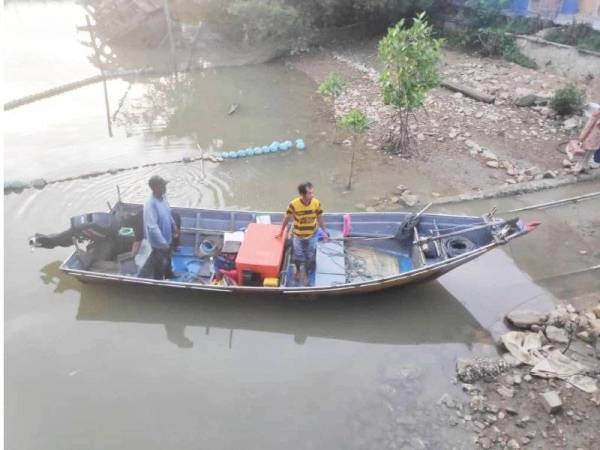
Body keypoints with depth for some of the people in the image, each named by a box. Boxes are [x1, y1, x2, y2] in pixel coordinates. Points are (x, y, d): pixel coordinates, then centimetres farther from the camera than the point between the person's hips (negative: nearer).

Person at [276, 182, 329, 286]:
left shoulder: (316, 203, -20)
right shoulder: (293, 204, -26)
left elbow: (320, 218, -4)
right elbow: (287, 219, -10)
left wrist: (324, 231, -3)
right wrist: (281, 232, 2)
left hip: (311, 235, 1)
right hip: (297, 235, -1)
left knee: (310, 257, 16)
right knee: (297, 256, 20)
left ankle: (305, 273, 44)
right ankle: (298, 270, 52)